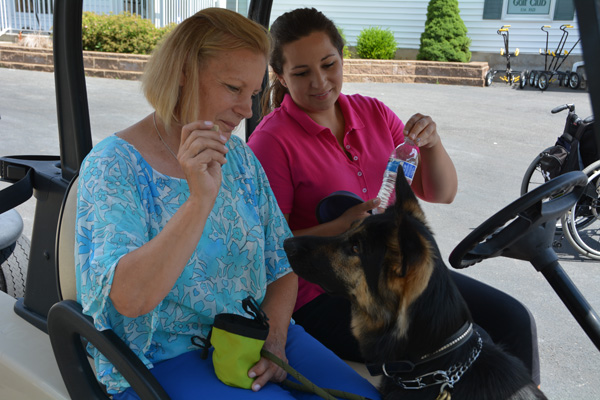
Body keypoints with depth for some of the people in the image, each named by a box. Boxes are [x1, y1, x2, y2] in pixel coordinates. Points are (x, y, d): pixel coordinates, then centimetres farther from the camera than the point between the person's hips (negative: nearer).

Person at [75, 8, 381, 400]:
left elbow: (281, 267, 8)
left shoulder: (239, 155, 6)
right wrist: (200, 199, -32)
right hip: (167, 358, -5)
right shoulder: (113, 165, -11)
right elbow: (129, 299, -23)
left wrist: (274, 341, -9)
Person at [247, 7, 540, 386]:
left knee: (513, 321, -5)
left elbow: (441, 193, 6)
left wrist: (432, 141, -14)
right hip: (323, 298, -5)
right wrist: (341, 227, -27)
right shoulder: (272, 140, -11)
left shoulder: (373, 112, 5)